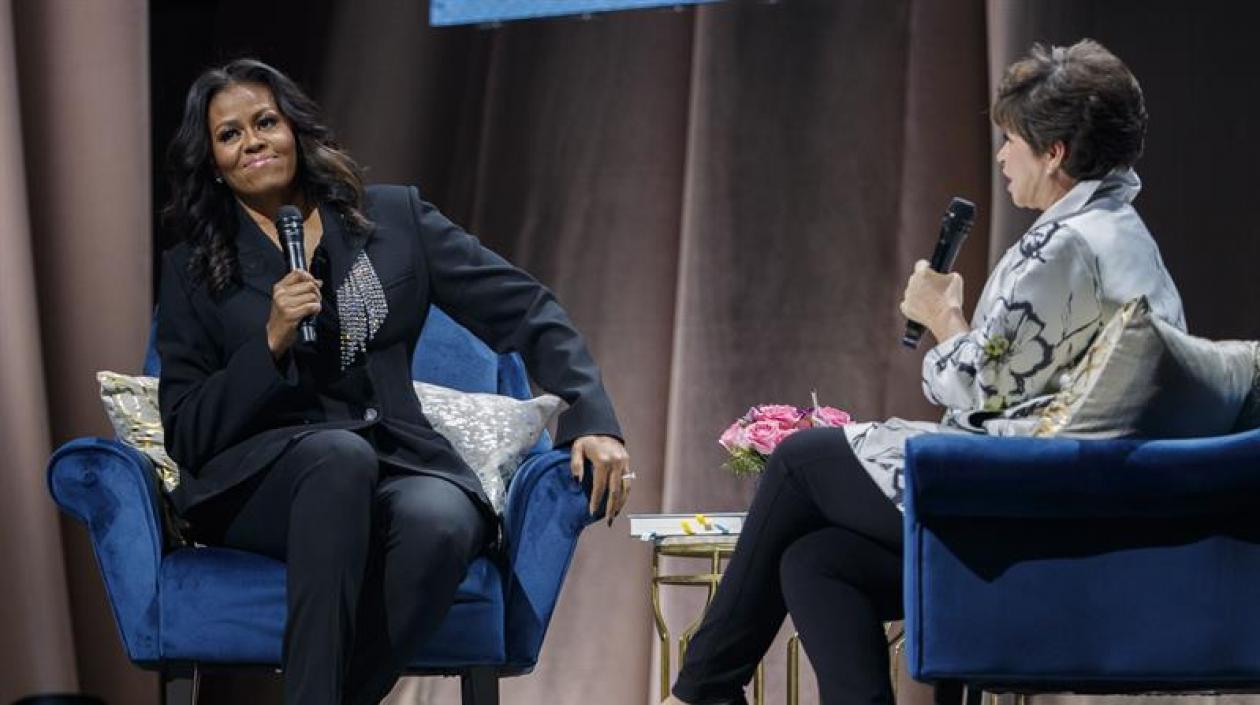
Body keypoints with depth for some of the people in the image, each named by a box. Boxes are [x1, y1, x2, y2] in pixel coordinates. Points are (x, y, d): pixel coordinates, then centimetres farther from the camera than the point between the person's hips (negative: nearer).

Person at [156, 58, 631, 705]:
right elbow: (187, 437, 4)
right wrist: (272, 343, -10)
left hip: (397, 463, 1)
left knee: (440, 521, -35)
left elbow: (525, 311, 8)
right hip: (261, 478, -1)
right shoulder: (191, 272, 11)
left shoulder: (393, 217, 13)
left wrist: (591, 421, -7)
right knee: (341, 453, -37)